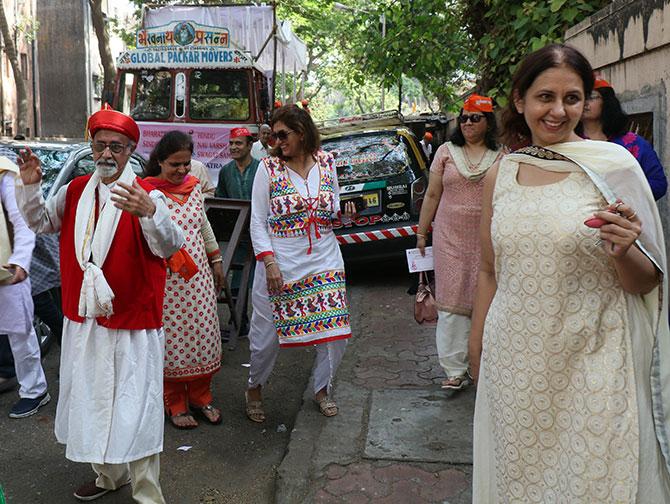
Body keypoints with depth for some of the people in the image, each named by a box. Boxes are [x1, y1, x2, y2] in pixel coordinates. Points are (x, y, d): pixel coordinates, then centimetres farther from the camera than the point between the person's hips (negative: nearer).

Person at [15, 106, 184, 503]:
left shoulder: (146, 196, -14)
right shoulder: (75, 191, 5)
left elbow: (170, 246, -27)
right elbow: (41, 223, 17)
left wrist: (149, 212, -47)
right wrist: (31, 186, -1)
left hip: (132, 321, -7)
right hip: (83, 319, 7)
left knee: (134, 409, -2)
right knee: (92, 400, 21)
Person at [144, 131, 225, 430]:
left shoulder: (193, 186, 9)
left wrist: (216, 260, 19)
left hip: (199, 278, 6)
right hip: (166, 281, -6)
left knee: (203, 336, 11)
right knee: (172, 340, 4)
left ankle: (200, 397, 29)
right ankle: (175, 404, 22)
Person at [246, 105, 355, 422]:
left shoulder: (326, 163, 6)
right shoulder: (268, 167, -3)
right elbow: (258, 222, -5)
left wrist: (344, 212, -7)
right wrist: (269, 262, -15)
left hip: (324, 260, 3)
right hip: (280, 263, -3)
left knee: (335, 329, 4)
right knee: (267, 335, 4)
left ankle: (322, 389, 28)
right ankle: (254, 389, 31)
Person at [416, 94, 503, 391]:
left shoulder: (502, 157, 6)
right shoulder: (447, 152, 7)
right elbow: (432, 195, 10)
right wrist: (421, 233, 9)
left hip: (488, 240, 0)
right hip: (450, 238, 0)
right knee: (451, 301, -2)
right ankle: (455, 370, 3)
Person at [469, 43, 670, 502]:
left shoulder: (615, 165, -6)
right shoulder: (499, 175, 4)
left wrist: (623, 250, -23)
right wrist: (477, 351, 14)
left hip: (590, 367, -3)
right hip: (512, 364, 3)